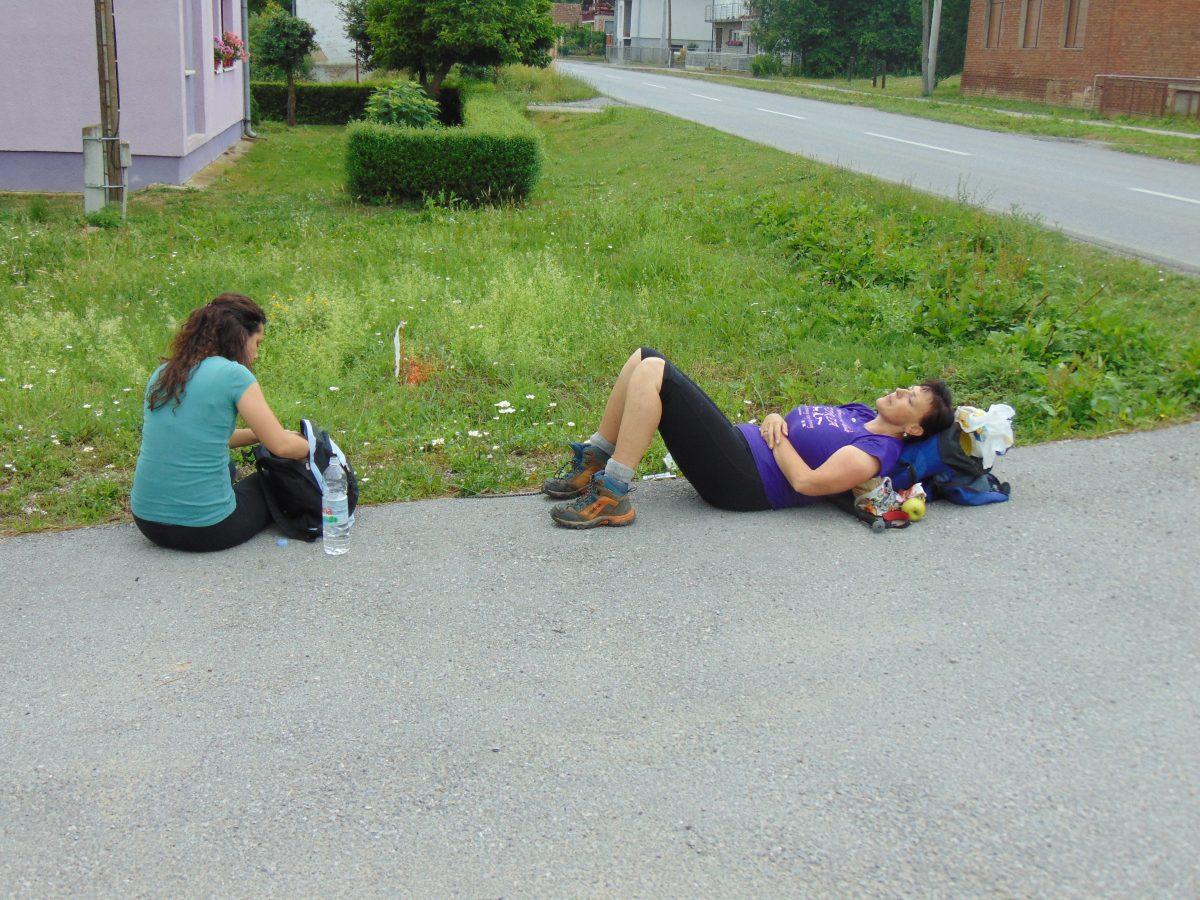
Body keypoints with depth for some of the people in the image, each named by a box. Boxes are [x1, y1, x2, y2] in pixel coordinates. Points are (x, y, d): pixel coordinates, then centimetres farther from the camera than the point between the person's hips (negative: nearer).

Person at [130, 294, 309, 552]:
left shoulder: (163, 373, 9)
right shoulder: (233, 374, -11)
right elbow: (282, 446, -9)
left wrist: (258, 435, 20)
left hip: (146, 520, 6)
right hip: (206, 529, -6)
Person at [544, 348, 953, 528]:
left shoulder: (875, 452, -10)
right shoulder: (861, 413, 18)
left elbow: (808, 482, -22)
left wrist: (774, 438, -8)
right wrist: (774, 418, 3)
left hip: (739, 480, -10)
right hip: (738, 441, 10)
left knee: (652, 372, -24)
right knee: (646, 359, 3)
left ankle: (612, 498, -21)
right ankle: (593, 463, 6)